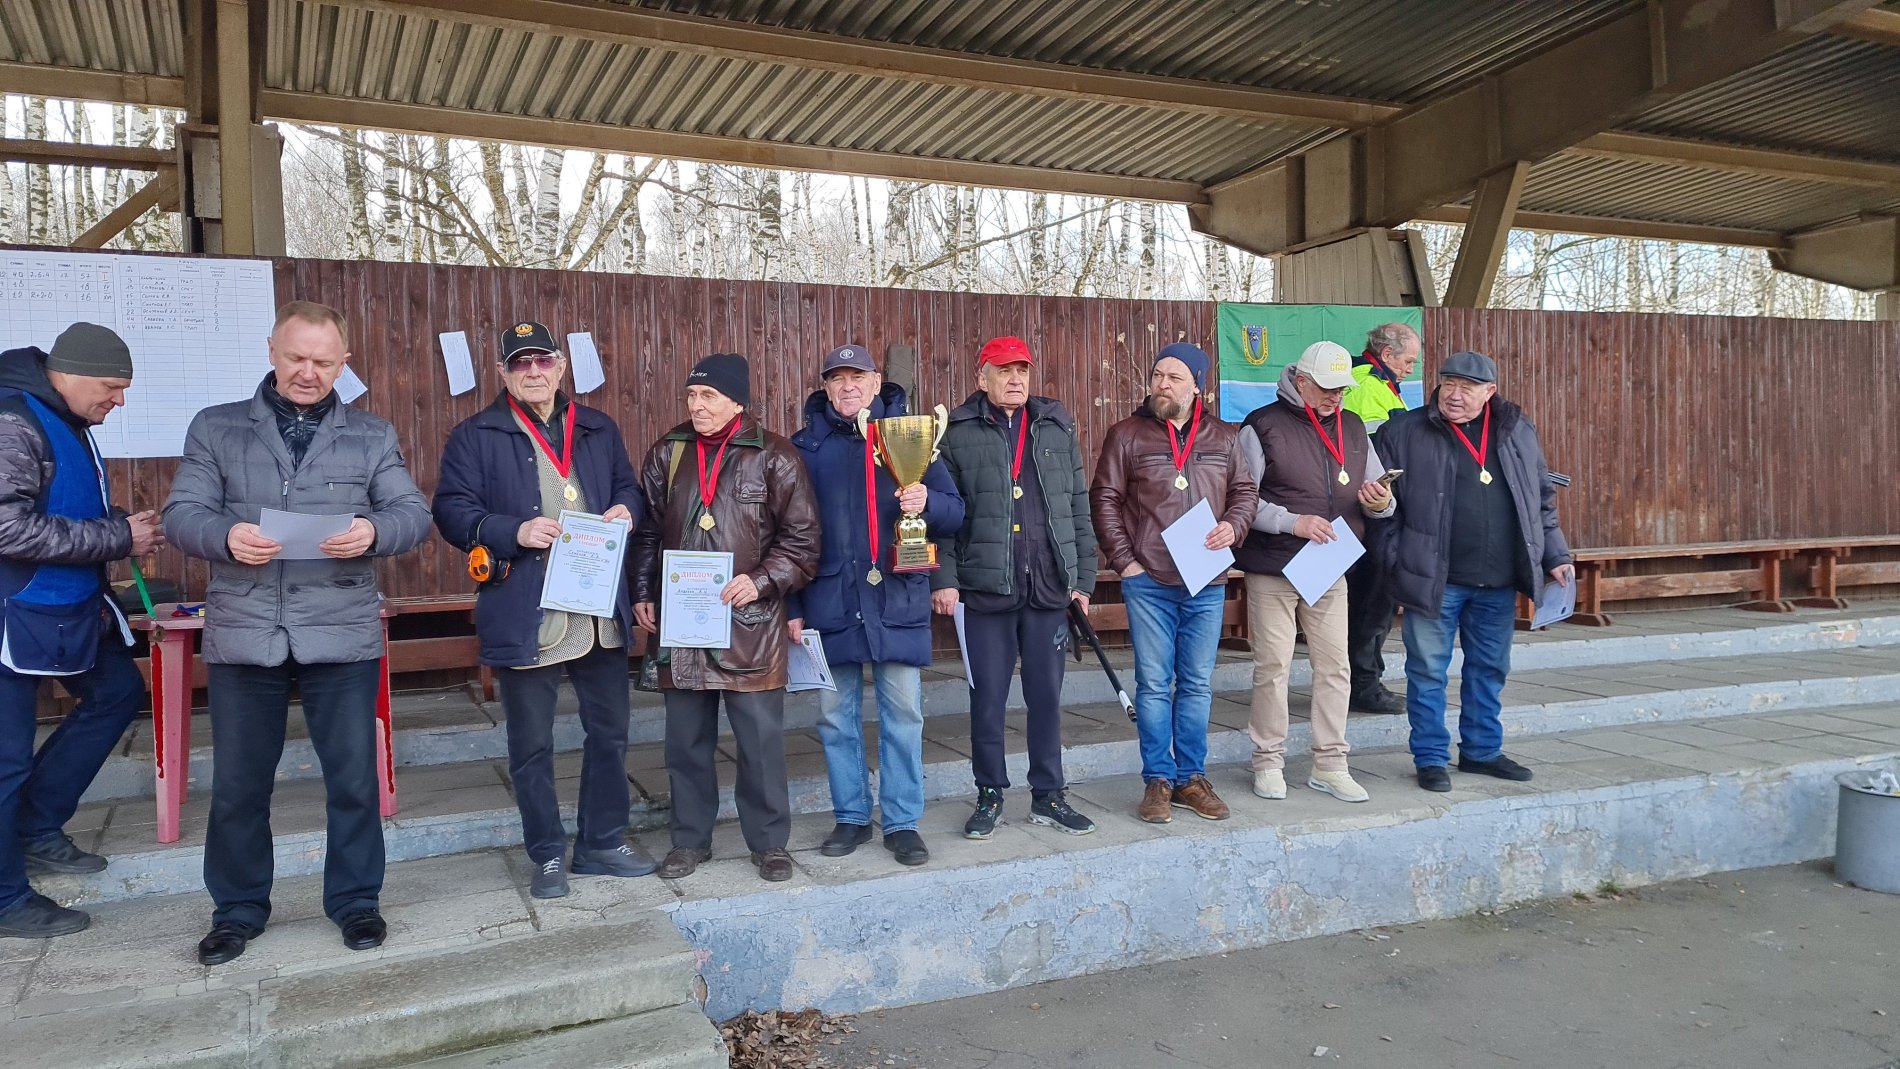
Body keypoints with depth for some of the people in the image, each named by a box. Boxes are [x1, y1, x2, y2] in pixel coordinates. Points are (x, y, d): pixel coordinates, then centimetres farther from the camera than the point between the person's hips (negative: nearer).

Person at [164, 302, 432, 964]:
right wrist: (225, 536, -20)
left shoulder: (372, 436, 9)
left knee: (354, 777, 6)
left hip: (342, 635, 0)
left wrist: (375, 531, -20)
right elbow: (182, 514, 1)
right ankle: (239, 908, 28)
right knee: (238, 782, 10)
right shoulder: (216, 429, 8)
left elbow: (414, 513, 2)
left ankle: (355, 899, 24)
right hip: (243, 635, 1)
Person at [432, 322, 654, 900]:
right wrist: (514, 531, -20)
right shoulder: (476, 435, 0)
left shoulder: (599, 428, 12)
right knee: (531, 745, 6)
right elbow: (452, 509, -5)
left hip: (601, 610, 4)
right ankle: (548, 856, 22)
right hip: (524, 617, -3)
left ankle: (603, 841, 29)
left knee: (609, 731, 13)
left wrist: (625, 508, -2)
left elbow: (628, 485, 21)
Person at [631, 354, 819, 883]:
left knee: (761, 740, 3)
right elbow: (647, 532, 16)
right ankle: (690, 839, 27)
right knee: (686, 740, 12)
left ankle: (769, 843, 18)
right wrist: (643, 595, 10)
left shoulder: (774, 457, -4)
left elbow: (801, 539, -4)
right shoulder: (667, 454, 8)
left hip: (750, 626, -3)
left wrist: (762, 582, -16)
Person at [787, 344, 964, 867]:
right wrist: (793, 606, 2)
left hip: (898, 600, -1)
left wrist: (927, 502, -17)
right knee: (836, 716, 8)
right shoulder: (807, 445, 6)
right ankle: (851, 817, 22)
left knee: (903, 714, 3)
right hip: (830, 601, 1)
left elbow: (955, 512, 6)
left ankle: (902, 822, 14)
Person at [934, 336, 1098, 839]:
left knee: (1046, 695, 10)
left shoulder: (1057, 428, 11)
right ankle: (990, 796, 20)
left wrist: (1084, 578, 7)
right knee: (987, 697, 5)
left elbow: (1079, 509, 11)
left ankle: (1048, 796, 22)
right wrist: (944, 579, -10)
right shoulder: (959, 434, 2)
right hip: (984, 588, -3)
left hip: (1049, 588, 3)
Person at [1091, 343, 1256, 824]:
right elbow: (1106, 499, 0)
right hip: (1148, 581, -2)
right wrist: (1124, 560, -6)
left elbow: (1245, 491, 14)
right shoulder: (1127, 435, 0)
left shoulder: (1223, 437, 8)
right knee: (1153, 684, 2)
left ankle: (1191, 778, 20)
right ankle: (1157, 781, 12)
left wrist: (1232, 526, -7)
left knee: (1197, 685, 9)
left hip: (1207, 583, 3)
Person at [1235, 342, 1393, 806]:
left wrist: (1380, 502, -8)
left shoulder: (1352, 428, 12)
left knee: (1334, 668, 6)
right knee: (1273, 667, 1)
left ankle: (1330, 765, 17)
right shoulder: (1263, 425, -5)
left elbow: (1379, 497, 15)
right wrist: (1292, 522, -22)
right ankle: (1269, 762, 14)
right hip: (1272, 569, -5)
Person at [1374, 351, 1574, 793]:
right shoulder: (1405, 432, -3)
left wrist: (1555, 556, 11)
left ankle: (1482, 750, 29)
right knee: (1429, 671, 2)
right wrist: (1396, 563, -11)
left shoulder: (1518, 431, 9)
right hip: (1435, 580, -4)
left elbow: (1543, 499, 16)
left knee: (1489, 670, 14)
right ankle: (1431, 758, 15)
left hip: (1499, 583, 4)